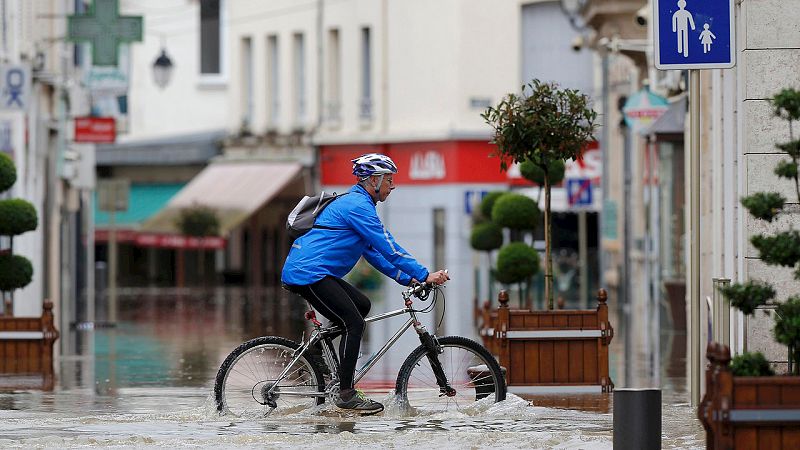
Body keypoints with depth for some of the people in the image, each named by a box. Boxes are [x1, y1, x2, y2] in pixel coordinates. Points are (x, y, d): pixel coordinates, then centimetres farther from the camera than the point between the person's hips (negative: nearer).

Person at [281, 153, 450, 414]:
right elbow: (388, 248, -15)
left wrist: (406, 279, 18)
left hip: (301, 271, 11)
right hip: (309, 274, -11)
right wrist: (424, 275, -12)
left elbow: (374, 252, 26)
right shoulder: (358, 205, -11)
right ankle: (346, 394, -12)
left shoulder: (354, 203, 22)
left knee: (361, 305, 18)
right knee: (354, 323, -12)